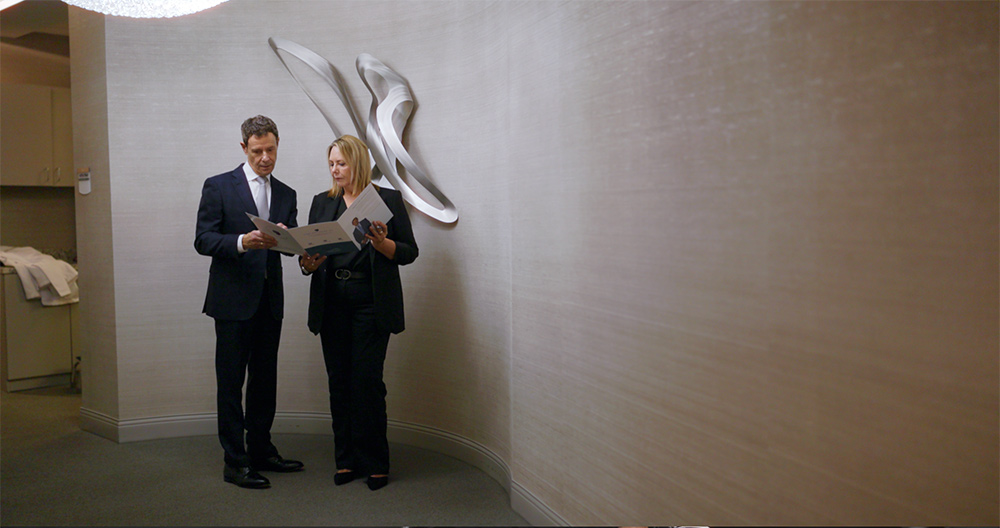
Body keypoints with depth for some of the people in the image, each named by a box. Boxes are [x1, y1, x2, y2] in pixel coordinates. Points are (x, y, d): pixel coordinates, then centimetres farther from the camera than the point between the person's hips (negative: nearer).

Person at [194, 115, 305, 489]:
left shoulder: (286, 194, 12)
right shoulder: (218, 187, -1)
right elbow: (203, 240, -8)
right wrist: (242, 242, -24)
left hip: (270, 300, 5)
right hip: (233, 299, -5)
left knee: (265, 381, 13)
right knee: (231, 382, 0)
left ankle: (261, 451, 24)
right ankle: (235, 462, 7)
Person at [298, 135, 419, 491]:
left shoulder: (388, 200, 3)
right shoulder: (322, 202, 14)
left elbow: (409, 252, 1)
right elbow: (308, 251, 13)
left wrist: (382, 243, -18)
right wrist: (307, 263, -9)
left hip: (372, 304, -4)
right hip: (332, 303, 4)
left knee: (367, 380, -6)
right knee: (339, 381, 6)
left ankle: (374, 462, 7)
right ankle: (347, 460, 17)